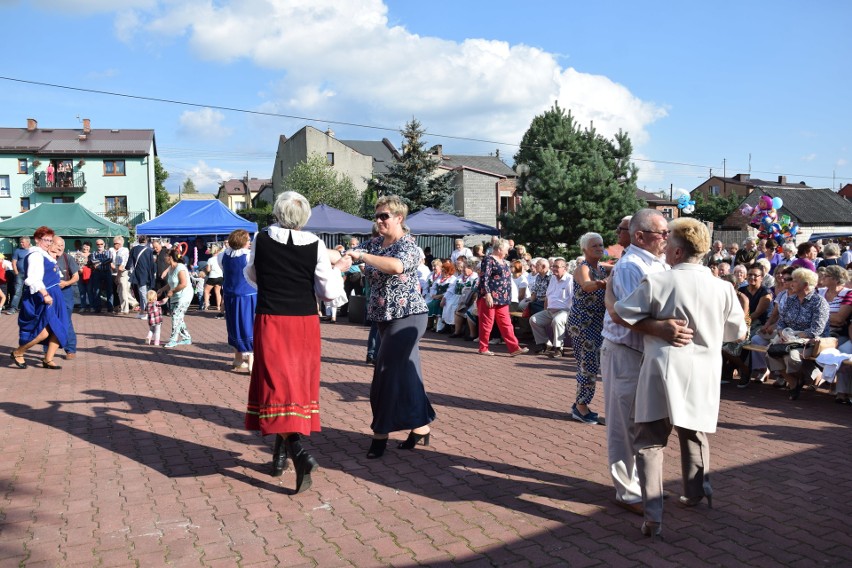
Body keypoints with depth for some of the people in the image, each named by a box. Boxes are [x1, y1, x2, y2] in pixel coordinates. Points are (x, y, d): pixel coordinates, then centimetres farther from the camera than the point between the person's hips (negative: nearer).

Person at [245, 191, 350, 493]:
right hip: (305, 323, 1)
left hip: (270, 322, -1)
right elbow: (329, 292, -6)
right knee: (299, 383, 15)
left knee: (277, 384, 1)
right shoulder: (315, 245, -7)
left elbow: (251, 276, 13)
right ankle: (280, 453, 27)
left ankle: (298, 450, -18)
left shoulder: (261, 240, -4)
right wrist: (338, 269, 11)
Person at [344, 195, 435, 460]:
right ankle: (421, 427, 21)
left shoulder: (408, 245, -12)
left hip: (407, 316, -8)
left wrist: (361, 256, -31)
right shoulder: (374, 243, 11)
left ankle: (380, 435, 3)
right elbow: (349, 257, 2)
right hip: (386, 317, 8)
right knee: (406, 371, 11)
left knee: (387, 373, -7)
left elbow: (396, 266, -32)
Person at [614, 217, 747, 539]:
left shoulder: (657, 282, -13)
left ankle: (653, 516, -3)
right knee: (694, 436, 24)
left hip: (664, 371, -4)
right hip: (703, 375, 4)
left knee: (650, 442, 2)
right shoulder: (721, 288, -1)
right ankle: (696, 494, 41)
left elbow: (622, 313, -5)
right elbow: (738, 332, 11)